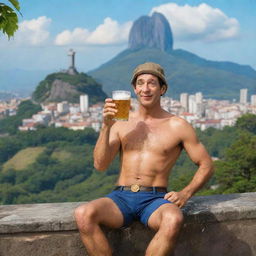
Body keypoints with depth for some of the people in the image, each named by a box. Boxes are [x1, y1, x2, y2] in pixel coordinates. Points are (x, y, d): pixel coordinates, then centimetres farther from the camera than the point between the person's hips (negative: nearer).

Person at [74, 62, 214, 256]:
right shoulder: (121, 123, 12)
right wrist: (106, 126, -7)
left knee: (174, 219, -37)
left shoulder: (177, 126, 7)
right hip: (121, 197, 2)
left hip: (155, 199, -1)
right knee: (83, 214, -30)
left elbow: (206, 165, 10)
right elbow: (100, 165, 4)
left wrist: (185, 193, -5)